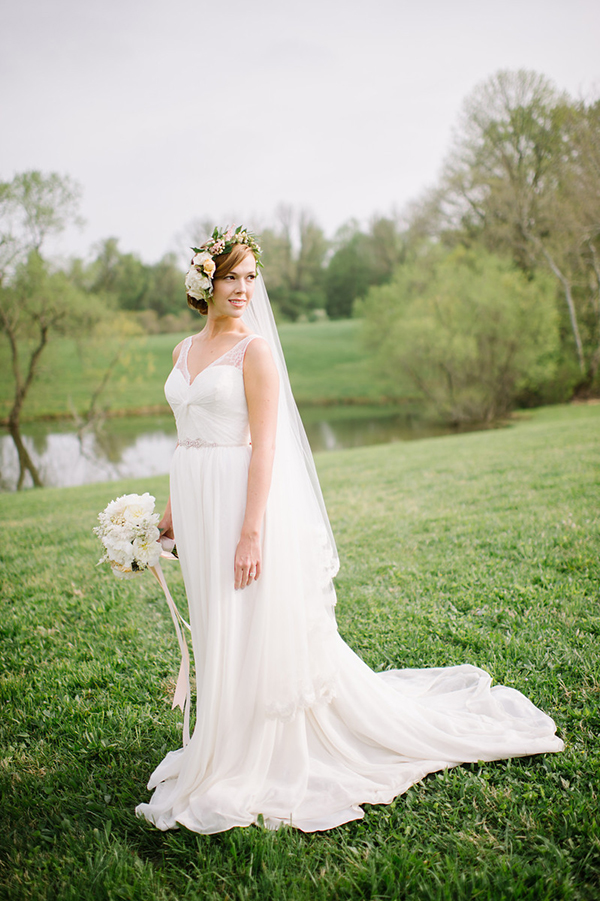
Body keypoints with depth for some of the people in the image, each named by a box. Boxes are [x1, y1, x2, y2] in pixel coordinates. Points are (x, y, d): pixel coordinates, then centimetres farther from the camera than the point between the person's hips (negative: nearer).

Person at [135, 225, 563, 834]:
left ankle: (255, 769, 18)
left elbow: (264, 446, -15)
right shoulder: (184, 351, 12)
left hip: (244, 497, -7)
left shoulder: (255, 349, -9)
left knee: (259, 629, 1)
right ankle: (229, 753, 34)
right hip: (198, 502, 7)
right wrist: (172, 509, 18)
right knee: (218, 632, 17)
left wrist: (251, 531, -20)